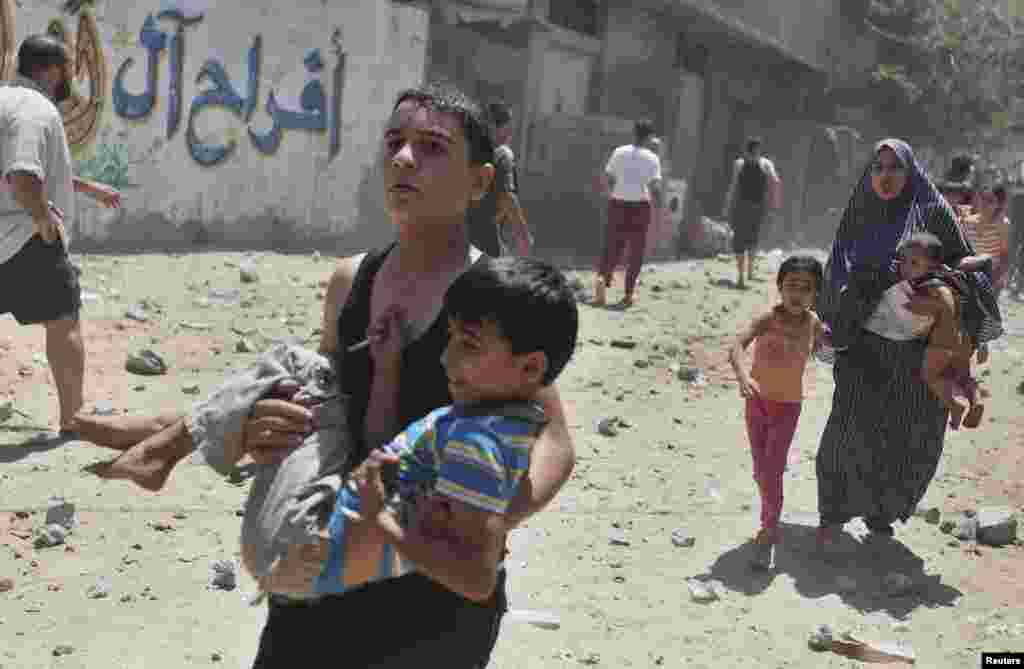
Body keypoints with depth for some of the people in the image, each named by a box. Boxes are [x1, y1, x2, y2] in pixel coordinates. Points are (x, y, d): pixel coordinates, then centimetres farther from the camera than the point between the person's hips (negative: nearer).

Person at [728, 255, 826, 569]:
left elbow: (827, 339, 18)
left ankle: (768, 533, 8)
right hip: (757, 401, -1)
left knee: (772, 472, -9)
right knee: (760, 472, 12)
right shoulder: (767, 319, -21)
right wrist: (742, 376, -53)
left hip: (788, 406, 1)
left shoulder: (813, 322, -8)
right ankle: (770, 525, 38)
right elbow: (736, 346, -37)